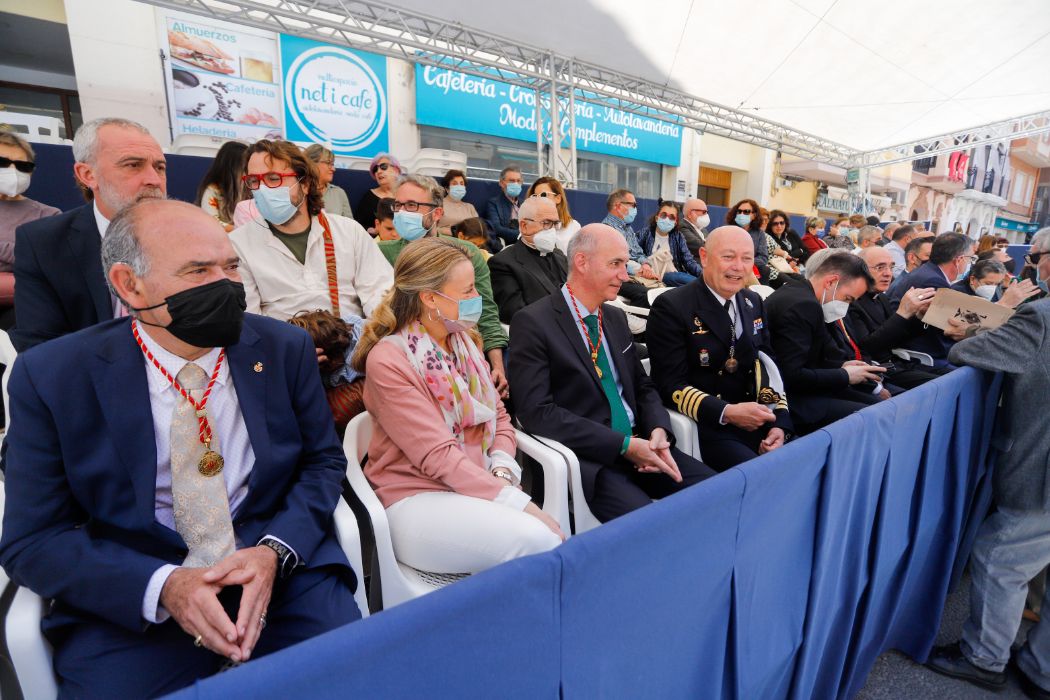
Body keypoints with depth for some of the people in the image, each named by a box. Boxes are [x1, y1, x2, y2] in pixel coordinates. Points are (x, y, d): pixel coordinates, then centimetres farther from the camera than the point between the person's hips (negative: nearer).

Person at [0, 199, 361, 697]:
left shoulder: (285, 348, -4)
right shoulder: (49, 376, -5)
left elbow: (323, 462, 2)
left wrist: (274, 552, -14)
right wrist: (162, 586, -18)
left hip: (282, 572, 1)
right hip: (132, 601, 0)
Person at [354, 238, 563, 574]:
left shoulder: (464, 341, 8)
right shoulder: (387, 361, -14)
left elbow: (498, 414, 11)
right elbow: (438, 457, -19)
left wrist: (503, 471, -8)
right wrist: (517, 502, -23)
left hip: (477, 486, 6)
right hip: (417, 498, -5)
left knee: (554, 537, -21)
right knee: (535, 539, -27)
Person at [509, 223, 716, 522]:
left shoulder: (616, 318, 13)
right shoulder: (532, 322, -10)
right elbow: (536, 411, -17)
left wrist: (658, 430, -4)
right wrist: (623, 445, -17)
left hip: (638, 445, 7)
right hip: (585, 456, -7)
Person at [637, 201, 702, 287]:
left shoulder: (678, 237, 15)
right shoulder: (645, 233, 6)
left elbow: (689, 261, 4)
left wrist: (703, 273, -15)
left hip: (676, 275, 4)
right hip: (655, 276, -4)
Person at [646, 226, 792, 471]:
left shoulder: (754, 302, 11)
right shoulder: (671, 307, -11)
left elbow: (767, 365, 11)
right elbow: (671, 385, -13)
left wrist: (780, 422, -3)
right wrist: (726, 412, -23)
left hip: (756, 418, 7)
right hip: (705, 426, -6)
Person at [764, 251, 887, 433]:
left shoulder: (798, 294, 11)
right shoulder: (803, 305, -20)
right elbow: (792, 376, -25)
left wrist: (841, 366, 4)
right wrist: (845, 375, -11)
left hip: (794, 388, 10)